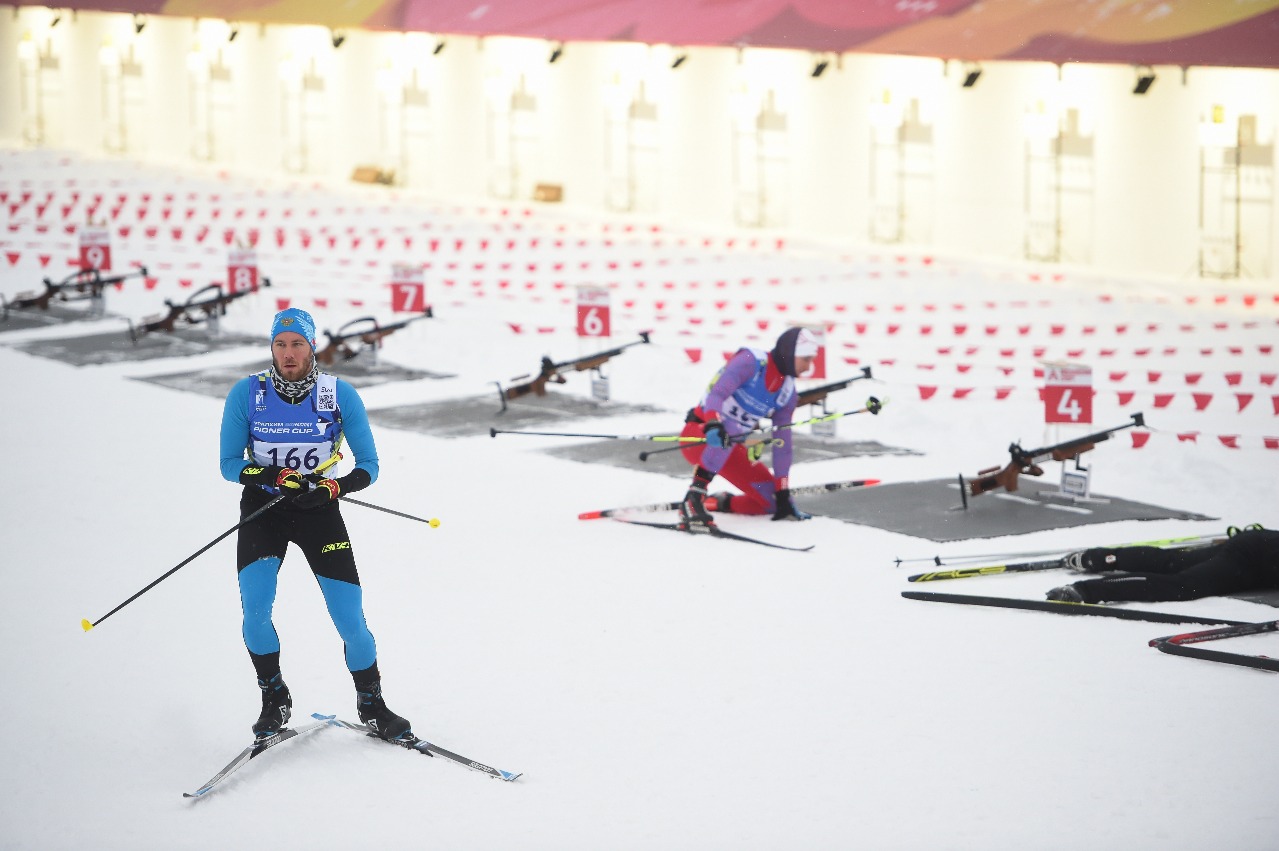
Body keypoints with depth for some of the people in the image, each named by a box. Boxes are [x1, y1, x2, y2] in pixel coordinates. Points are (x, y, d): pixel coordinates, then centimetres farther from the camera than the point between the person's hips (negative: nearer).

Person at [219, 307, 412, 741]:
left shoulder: (340, 395, -10)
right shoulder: (247, 393, -11)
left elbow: (369, 466, -5)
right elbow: (229, 464, -6)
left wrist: (334, 487, -25)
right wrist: (273, 476, -24)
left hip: (319, 511, 0)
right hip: (262, 509, 0)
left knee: (351, 621, -6)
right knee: (255, 609, -19)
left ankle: (372, 705, 17)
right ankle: (274, 700, 5)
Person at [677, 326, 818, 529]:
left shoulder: (787, 393, 3)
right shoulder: (751, 362, -18)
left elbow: (783, 445, 5)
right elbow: (716, 394, -31)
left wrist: (783, 495, 3)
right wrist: (713, 426, -51)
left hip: (730, 450, 7)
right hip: (698, 437, -7)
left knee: (772, 502, -2)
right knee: (730, 428, -40)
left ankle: (721, 503, 22)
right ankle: (693, 501, -37)